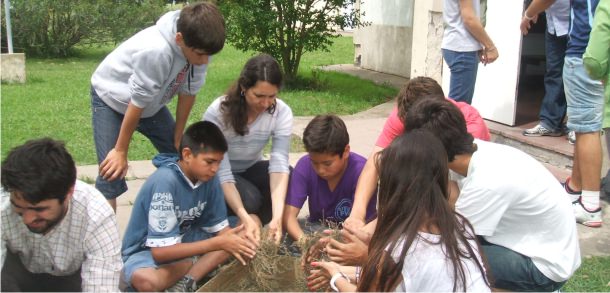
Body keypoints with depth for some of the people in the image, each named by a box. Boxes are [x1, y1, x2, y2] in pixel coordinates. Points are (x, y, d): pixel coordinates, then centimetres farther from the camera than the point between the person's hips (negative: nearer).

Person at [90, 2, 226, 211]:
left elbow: (188, 92, -10)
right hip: (111, 97, -6)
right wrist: (120, 151, -18)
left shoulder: (197, 47, -23)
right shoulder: (155, 51, -42)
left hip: (151, 101, 6)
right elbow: (136, 103, -30)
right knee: (112, 173, -15)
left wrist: (178, 138, -2)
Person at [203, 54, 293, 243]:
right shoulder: (217, 113, -30)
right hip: (217, 175, -4)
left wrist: (277, 217, -43)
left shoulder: (282, 112, -21)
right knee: (250, 199, -33)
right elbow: (222, 173, -33)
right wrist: (245, 219, -46)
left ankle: (253, 233, -9)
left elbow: (279, 163, -29)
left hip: (250, 170, 4)